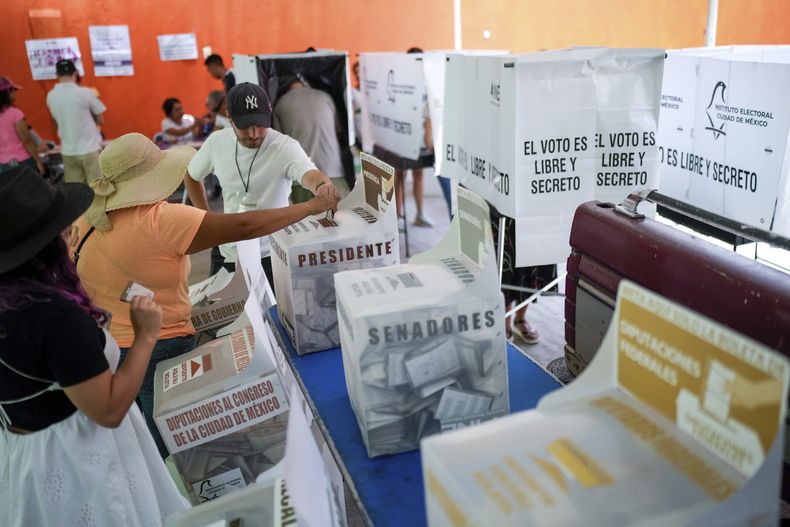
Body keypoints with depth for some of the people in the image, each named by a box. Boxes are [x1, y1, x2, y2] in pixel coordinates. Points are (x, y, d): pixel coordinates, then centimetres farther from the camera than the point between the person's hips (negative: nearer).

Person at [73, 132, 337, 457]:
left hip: (103, 349, 7)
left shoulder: (86, 219, -2)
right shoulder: (159, 221, -24)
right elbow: (242, 227, -24)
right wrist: (310, 207, -16)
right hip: (158, 351, -7)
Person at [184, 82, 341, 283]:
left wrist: (322, 186, -63)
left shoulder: (285, 146, -20)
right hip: (227, 253, 5)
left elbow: (309, 174, -41)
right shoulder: (216, 142, -5)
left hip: (271, 255, -4)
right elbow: (191, 176, 14)